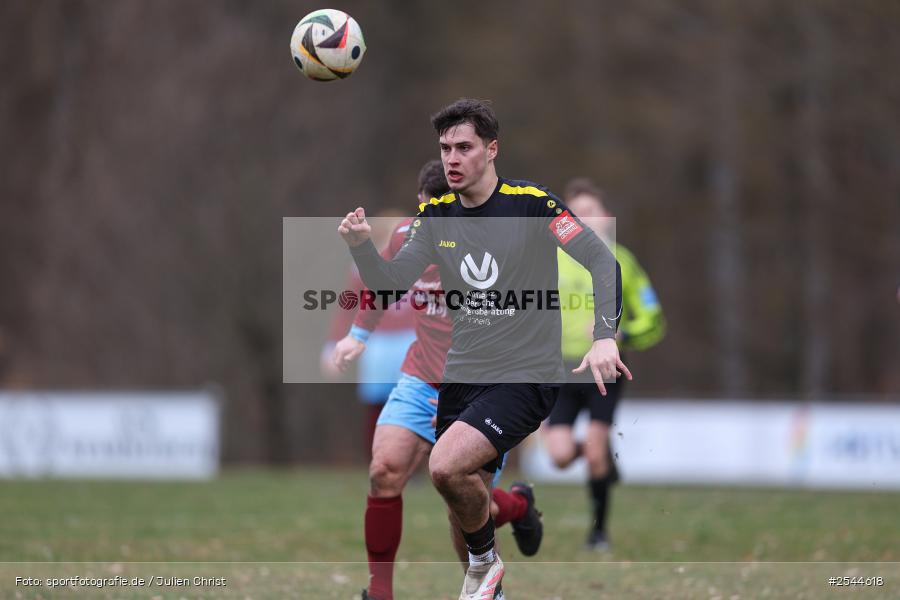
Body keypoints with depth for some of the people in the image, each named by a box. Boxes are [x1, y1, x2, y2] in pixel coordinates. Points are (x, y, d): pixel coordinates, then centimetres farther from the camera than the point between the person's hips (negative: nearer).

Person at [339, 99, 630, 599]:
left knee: (446, 467, -25)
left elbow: (603, 261, -13)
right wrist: (362, 246, -17)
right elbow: (391, 283, 4)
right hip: (462, 376, 6)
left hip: (526, 376, -6)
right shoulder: (437, 214, 6)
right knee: (466, 502, 8)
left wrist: (605, 336, -27)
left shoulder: (532, 204, -11)